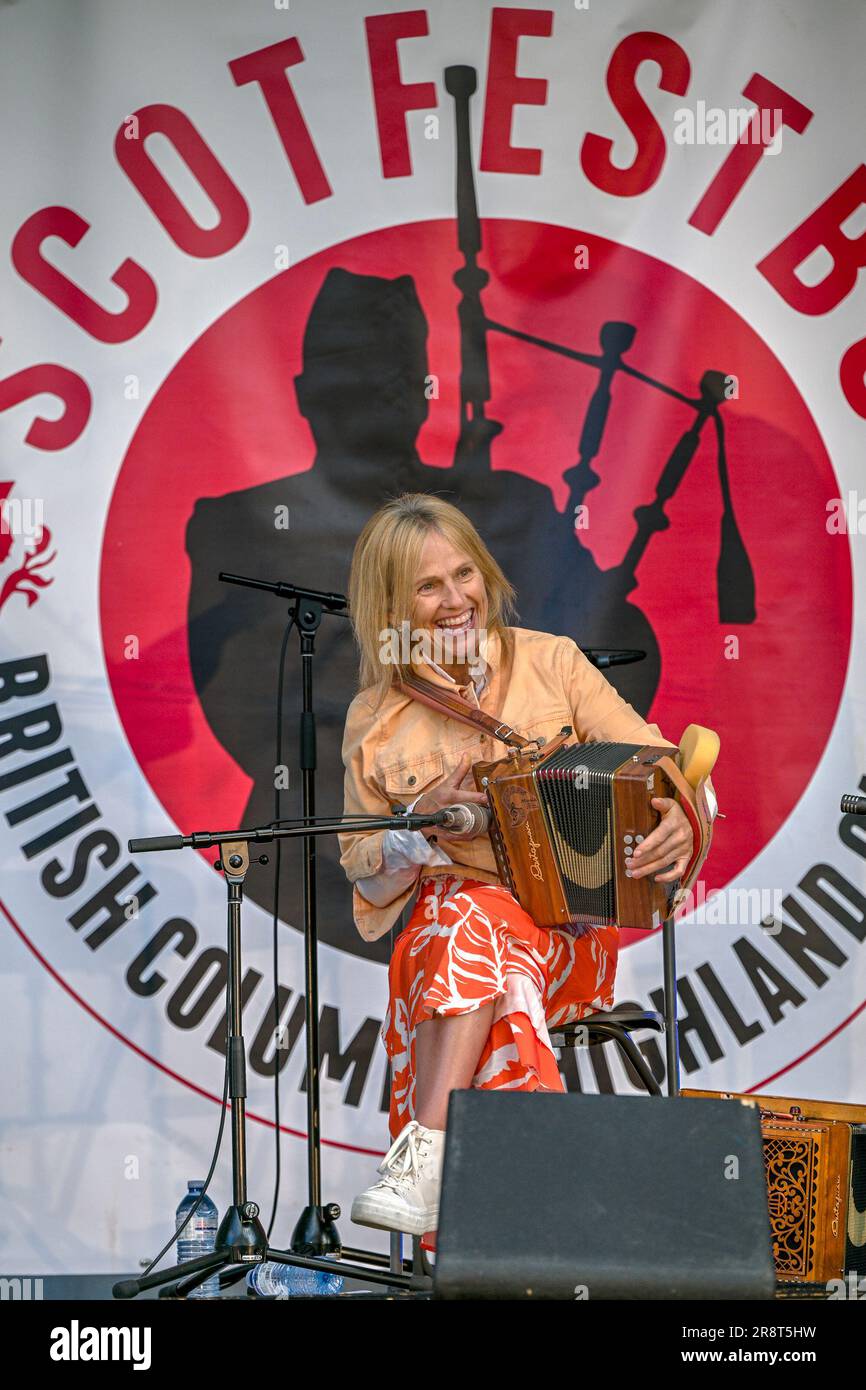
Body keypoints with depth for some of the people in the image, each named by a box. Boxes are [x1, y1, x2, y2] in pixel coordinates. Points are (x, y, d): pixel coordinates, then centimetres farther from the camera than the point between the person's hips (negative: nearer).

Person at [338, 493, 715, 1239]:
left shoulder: (551, 663, 5)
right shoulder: (375, 723, 7)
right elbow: (365, 873, 11)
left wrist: (677, 820, -21)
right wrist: (420, 822, -10)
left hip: (574, 935, -1)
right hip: (447, 920, 1)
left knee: (473, 927, -33)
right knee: (464, 921, -35)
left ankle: (423, 1160, -38)